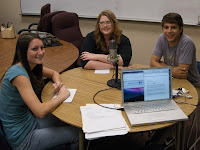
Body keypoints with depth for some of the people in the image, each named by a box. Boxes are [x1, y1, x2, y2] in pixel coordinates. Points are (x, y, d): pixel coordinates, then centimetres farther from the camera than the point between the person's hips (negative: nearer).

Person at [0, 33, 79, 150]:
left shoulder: (31, 66, -2)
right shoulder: (18, 73, -29)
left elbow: (53, 73, 16)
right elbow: (40, 111, -34)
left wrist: (58, 83, -6)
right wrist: (61, 97, -18)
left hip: (29, 120, 8)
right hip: (21, 138, -8)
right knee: (76, 134, -1)